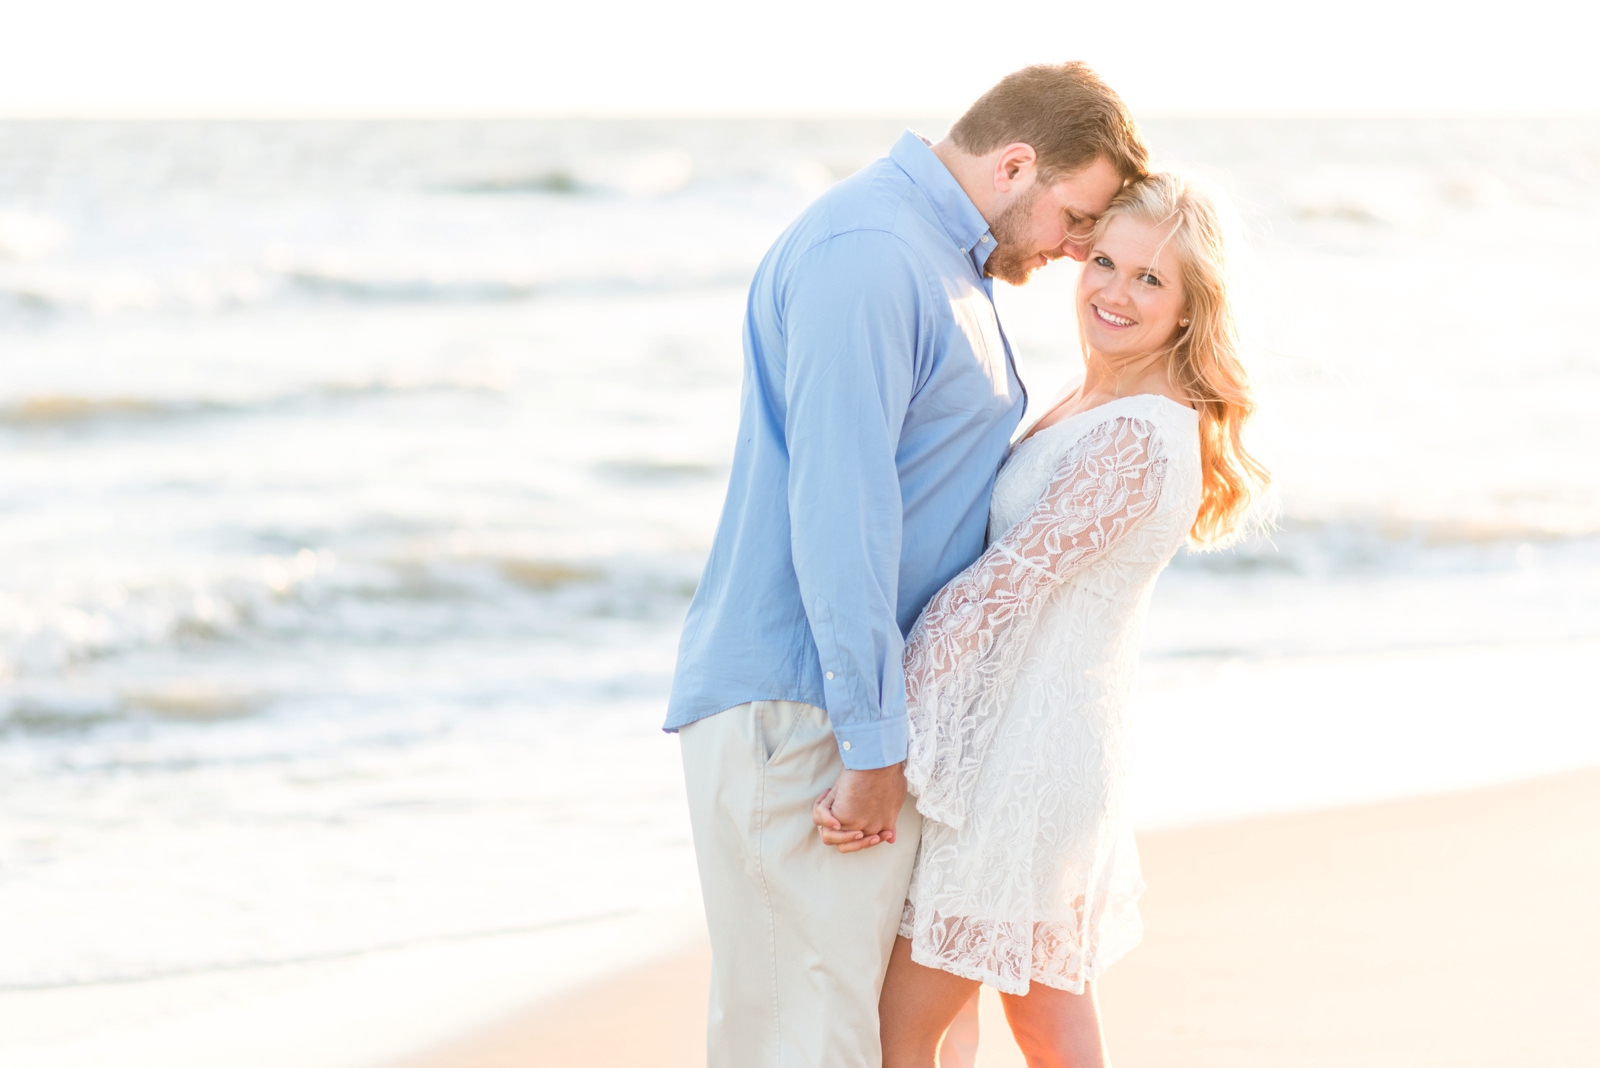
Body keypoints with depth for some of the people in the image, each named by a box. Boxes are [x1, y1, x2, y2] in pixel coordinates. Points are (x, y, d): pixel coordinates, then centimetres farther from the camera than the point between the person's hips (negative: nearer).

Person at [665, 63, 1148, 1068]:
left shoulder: (949, 261, 18)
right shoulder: (866, 252, -16)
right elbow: (836, 507, -21)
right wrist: (874, 739, -20)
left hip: (883, 693, 10)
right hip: (800, 709, -10)